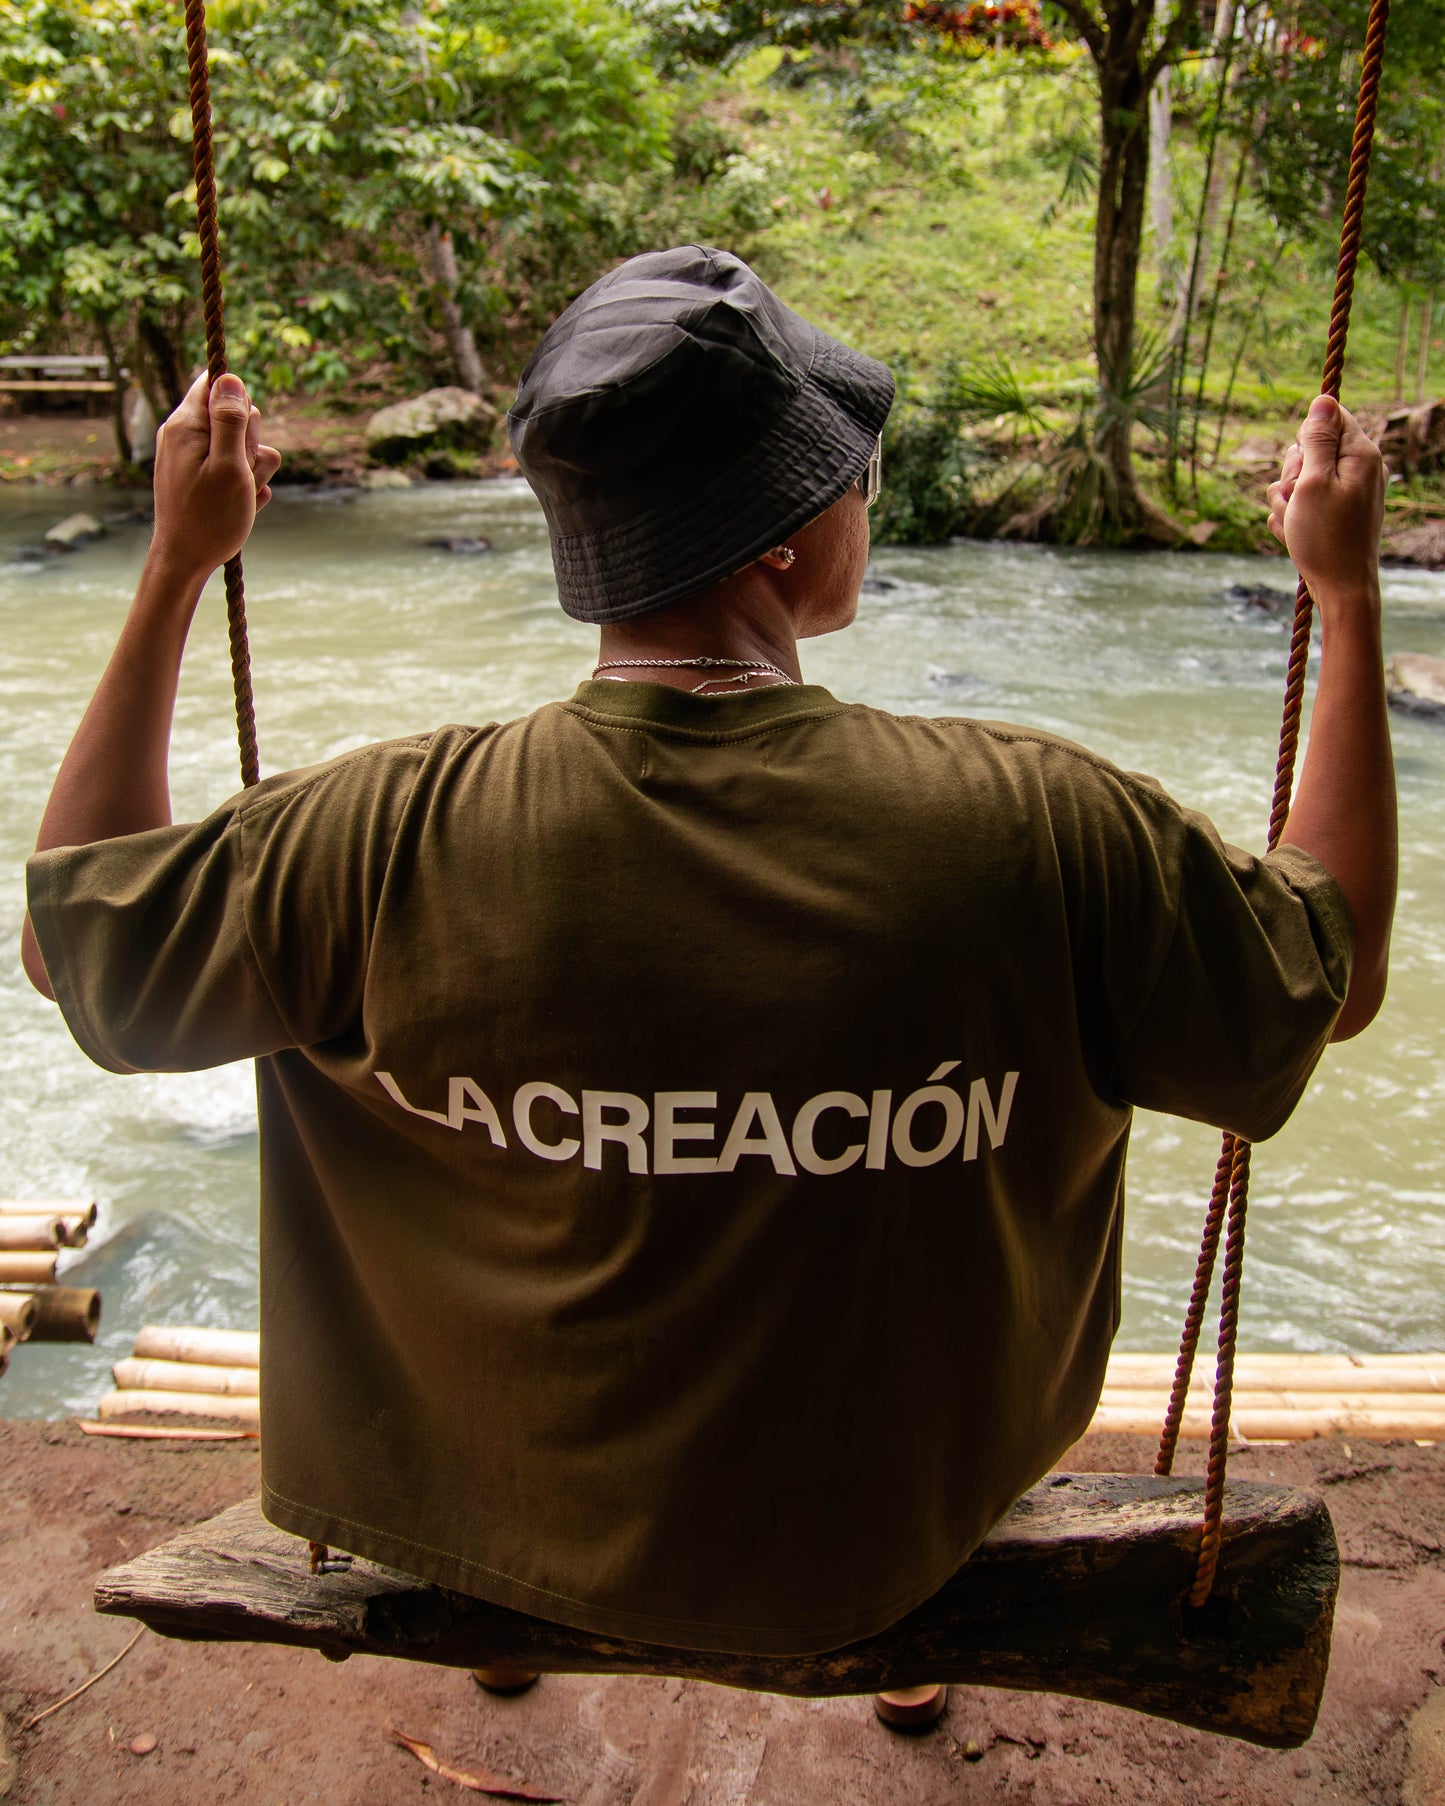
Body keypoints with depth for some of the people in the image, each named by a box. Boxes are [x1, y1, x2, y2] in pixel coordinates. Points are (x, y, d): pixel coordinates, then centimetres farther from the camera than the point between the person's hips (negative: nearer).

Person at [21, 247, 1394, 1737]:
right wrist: (1346, 591, -2)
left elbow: (75, 927, -7)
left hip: (518, 1537, 1)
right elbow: (1333, 975, -9)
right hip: (879, 1555, 0)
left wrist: (177, 560, -3)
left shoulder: (396, 835, -27)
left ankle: (509, 1621, 56)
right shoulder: (1037, 829, -29)